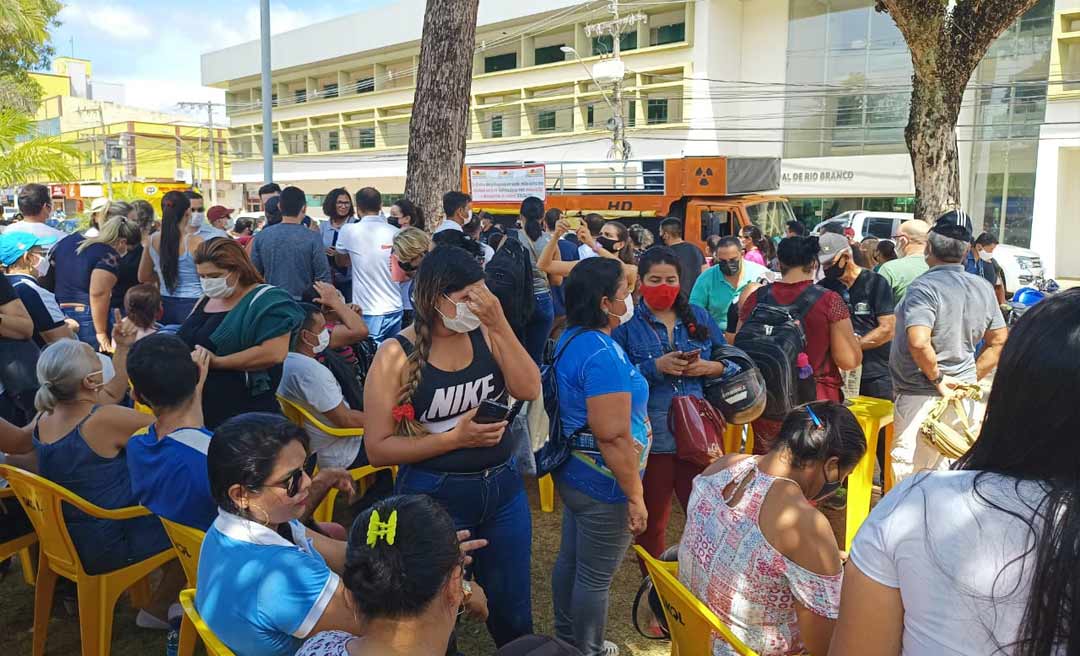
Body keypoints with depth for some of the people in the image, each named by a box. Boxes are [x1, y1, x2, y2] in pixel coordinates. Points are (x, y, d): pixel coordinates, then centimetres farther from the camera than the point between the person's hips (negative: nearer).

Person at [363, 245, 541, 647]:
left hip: (502, 488, 4)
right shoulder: (396, 355, -14)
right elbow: (377, 449, -14)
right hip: (435, 497, -3)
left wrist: (500, 325, -21)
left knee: (514, 614, 20)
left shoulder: (486, 334, -4)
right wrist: (455, 438, -23)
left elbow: (529, 390, -15)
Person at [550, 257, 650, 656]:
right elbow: (615, 438, -27)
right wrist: (635, 496, -19)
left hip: (573, 473, 10)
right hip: (603, 486, -10)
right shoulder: (603, 355, -27)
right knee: (595, 578, 8)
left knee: (570, 559, 24)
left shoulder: (570, 339, 2)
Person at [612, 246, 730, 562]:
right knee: (651, 522, 13)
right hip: (649, 439, -2)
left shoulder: (699, 317, 9)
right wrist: (656, 367, -21)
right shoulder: (626, 324, -2)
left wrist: (709, 367, -9)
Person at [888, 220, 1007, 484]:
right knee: (949, 472, 18)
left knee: (909, 471, -1)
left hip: (922, 395, -8)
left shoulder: (924, 287, -16)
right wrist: (972, 378, 15)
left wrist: (937, 377, -15)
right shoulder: (984, 288, 7)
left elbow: (919, 342, -29)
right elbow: (999, 341, 15)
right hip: (963, 397, 8)